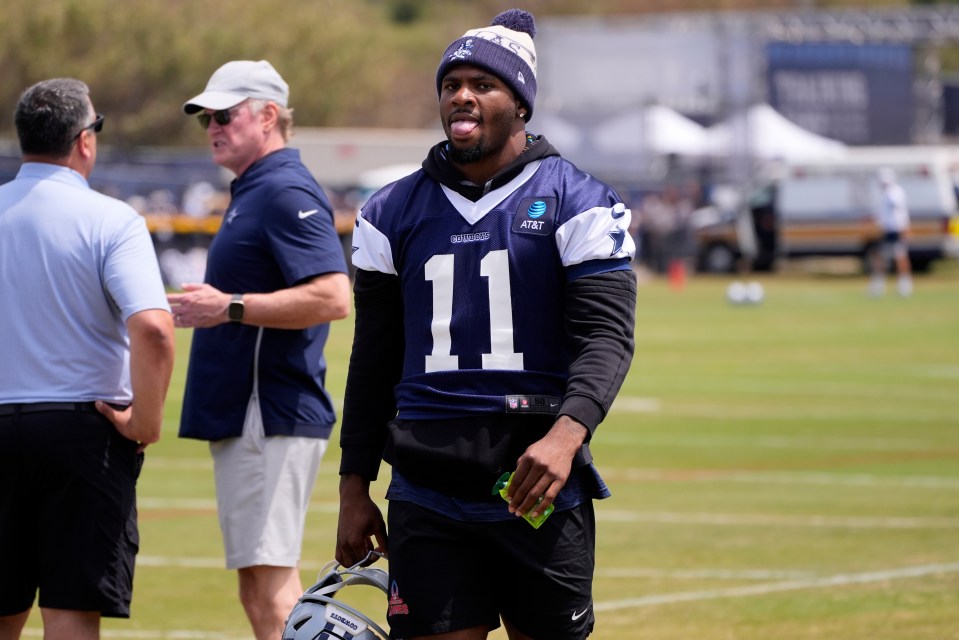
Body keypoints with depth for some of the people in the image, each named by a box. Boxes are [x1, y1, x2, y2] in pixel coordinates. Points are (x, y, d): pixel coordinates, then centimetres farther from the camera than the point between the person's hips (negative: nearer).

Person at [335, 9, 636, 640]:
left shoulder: (576, 204, 0)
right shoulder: (395, 212, 11)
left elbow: (606, 336, -9)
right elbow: (374, 362, 15)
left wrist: (567, 434, -26)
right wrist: (354, 487, 12)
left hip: (538, 486, -2)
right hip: (427, 499, 2)